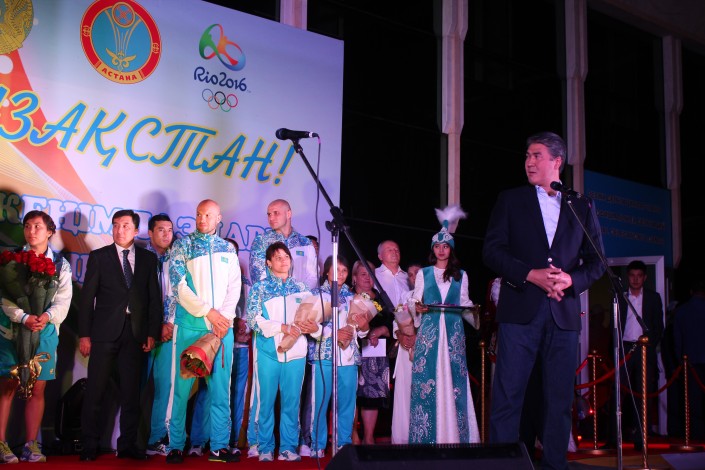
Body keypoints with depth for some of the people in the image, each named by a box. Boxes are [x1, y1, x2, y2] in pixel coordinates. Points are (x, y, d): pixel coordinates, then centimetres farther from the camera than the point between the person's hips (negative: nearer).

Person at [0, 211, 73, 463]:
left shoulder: (60, 264, 7)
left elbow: (63, 300, -1)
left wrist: (47, 316, -21)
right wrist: (24, 317, -21)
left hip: (44, 330, 2)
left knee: (37, 389, 3)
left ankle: (31, 445, 10)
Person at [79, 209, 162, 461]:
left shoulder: (148, 258, 10)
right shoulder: (99, 257, 6)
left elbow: (154, 298, 7)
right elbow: (87, 297, 3)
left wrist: (152, 333, 0)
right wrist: (84, 334, -4)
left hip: (135, 333, 1)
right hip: (105, 332, -1)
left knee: (131, 392, 4)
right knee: (95, 390, 0)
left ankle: (128, 445, 10)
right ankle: (89, 446, 7)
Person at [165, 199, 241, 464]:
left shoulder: (228, 249, 15)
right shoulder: (182, 245, 5)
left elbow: (234, 287, 9)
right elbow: (179, 286, -5)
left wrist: (225, 316, -8)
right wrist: (209, 312, -11)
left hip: (222, 326, 3)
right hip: (190, 325, -3)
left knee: (221, 387, 2)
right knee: (182, 385, -2)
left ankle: (219, 446, 6)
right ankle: (175, 445, 6)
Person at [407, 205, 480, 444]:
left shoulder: (461, 276, 14)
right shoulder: (423, 274, 12)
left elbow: (466, 304, 12)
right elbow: (415, 300, 9)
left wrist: (475, 314, -7)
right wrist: (417, 307, -12)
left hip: (453, 331, 1)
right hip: (429, 330, -1)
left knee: (453, 376, -5)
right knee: (427, 377, -8)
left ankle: (453, 434, -2)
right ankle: (426, 436, -6)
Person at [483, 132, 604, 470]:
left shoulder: (582, 208, 14)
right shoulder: (510, 201, 10)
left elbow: (596, 262, 11)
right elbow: (492, 251, 1)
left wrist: (571, 279, -9)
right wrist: (530, 274, -12)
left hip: (564, 313, 2)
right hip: (520, 311, -2)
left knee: (560, 399, 4)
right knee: (507, 396, -6)